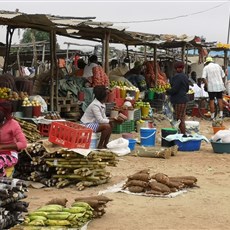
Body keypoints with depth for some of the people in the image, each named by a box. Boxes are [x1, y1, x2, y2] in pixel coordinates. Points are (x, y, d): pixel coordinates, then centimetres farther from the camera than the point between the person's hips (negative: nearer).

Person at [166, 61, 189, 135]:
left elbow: (174, 89, -20)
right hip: (184, 99, 10)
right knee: (182, 118, 14)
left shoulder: (177, 77, -16)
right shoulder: (185, 76, 14)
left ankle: (183, 134, -4)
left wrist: (168, 91, -3)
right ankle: (183, 134, 18)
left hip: (178, 101, -10)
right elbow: (187, 89, 21)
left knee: (179, 119, -5)